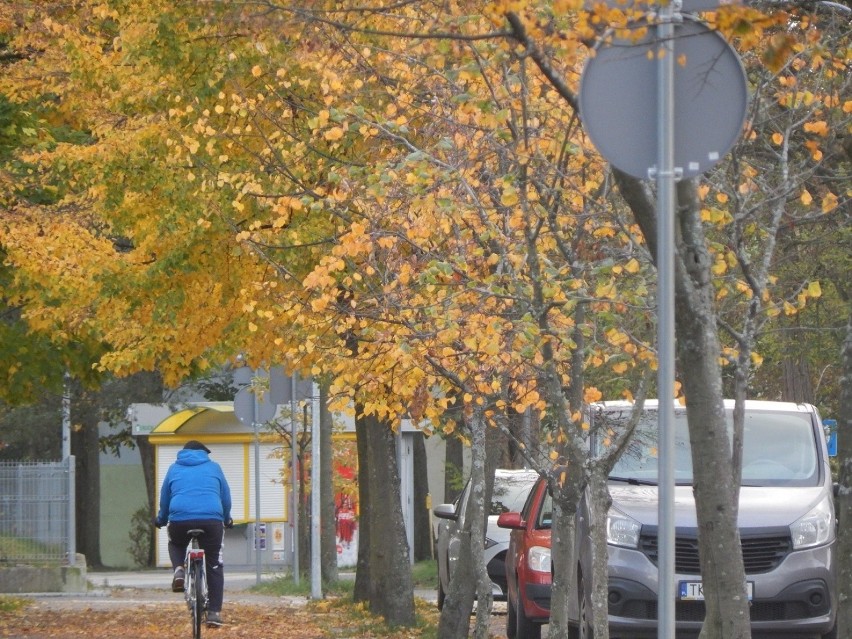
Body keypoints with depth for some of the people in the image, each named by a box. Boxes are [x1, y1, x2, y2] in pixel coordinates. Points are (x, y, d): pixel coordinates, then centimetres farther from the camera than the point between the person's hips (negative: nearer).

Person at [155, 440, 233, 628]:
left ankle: (179, 570, 2)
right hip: (211, 519, 0)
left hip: (180, 519, 0)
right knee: (214, 566, 11)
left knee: (176, 545, 33)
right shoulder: (213, 467, 20)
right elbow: (226, 497, 26)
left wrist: (161, 519, 45)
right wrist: (227, 519, 43)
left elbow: (165, 497, 27)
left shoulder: (174, 469, 20)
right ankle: (214, 612, 4)